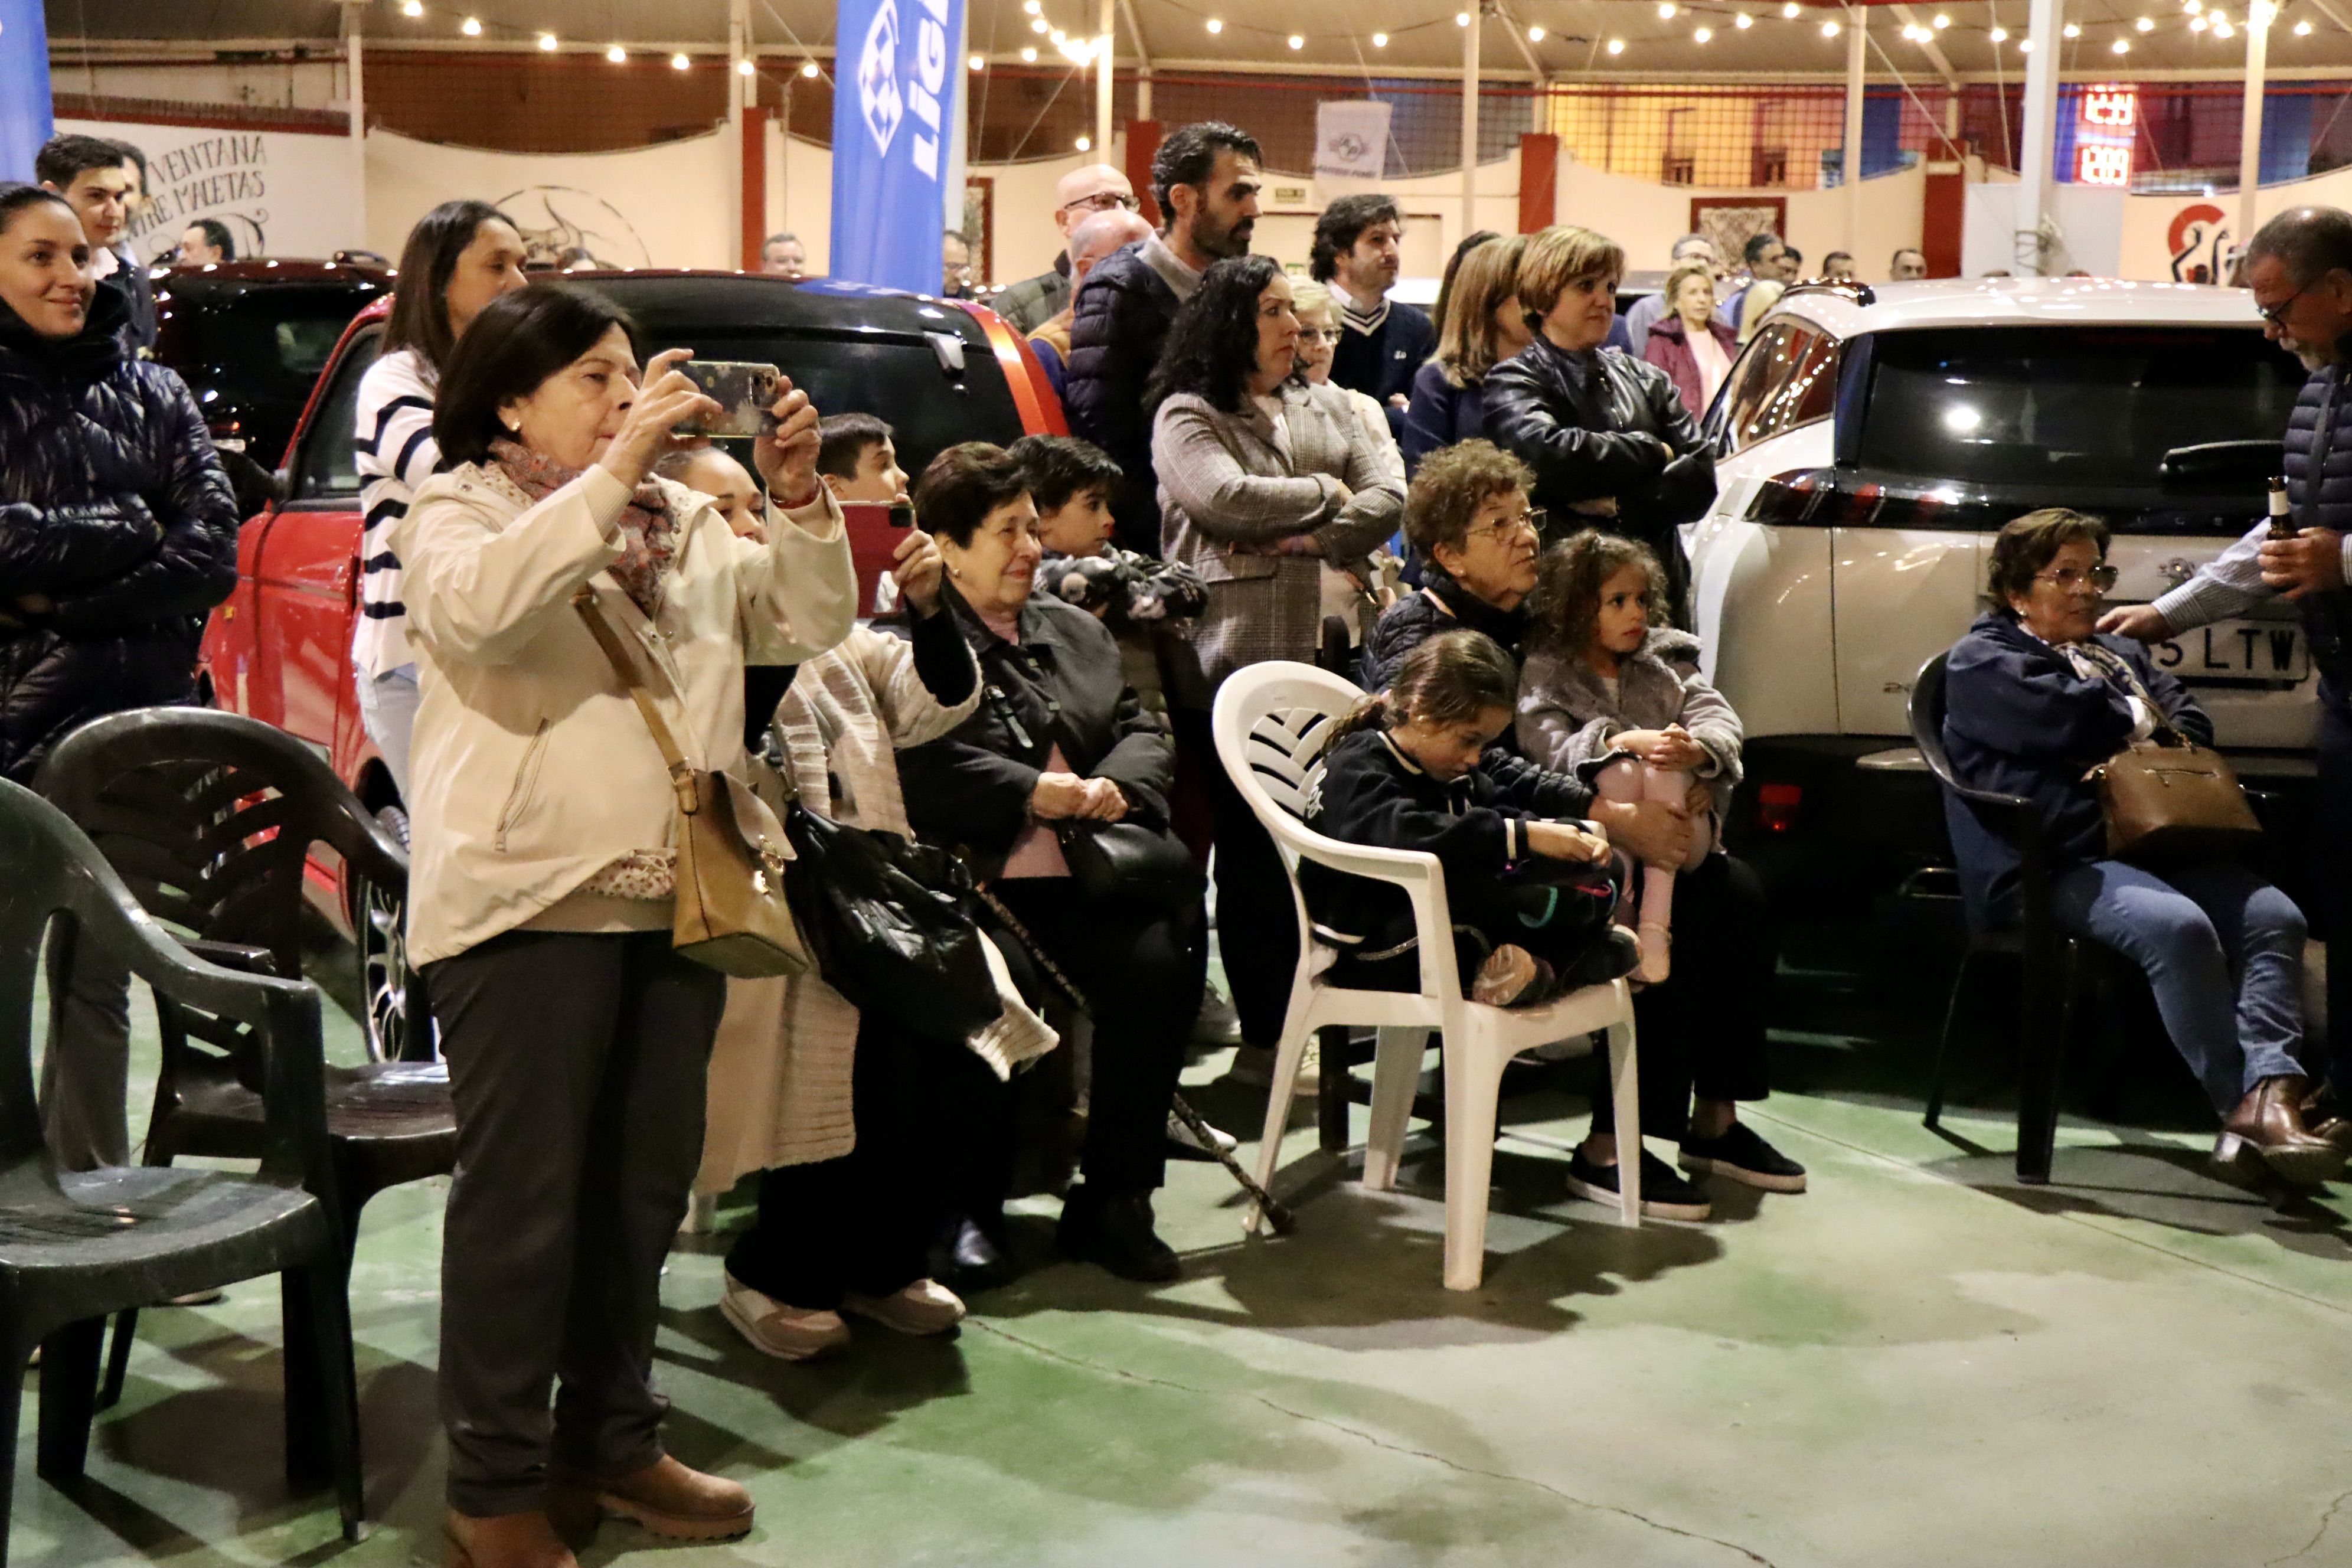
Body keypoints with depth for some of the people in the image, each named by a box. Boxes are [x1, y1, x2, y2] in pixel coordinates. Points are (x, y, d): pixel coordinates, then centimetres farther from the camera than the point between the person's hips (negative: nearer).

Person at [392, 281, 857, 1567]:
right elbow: (482, 604, -23)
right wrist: (613, 472, -22)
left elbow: (812, 623, 12)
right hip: (529, 899, -6)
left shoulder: (684, 522, 17)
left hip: (675, 898, 7)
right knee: (523, 1197, -1)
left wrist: (796, 495, -3)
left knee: (642, 1185, 14)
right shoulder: (457, 511, 0)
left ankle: (610, 1441, 28)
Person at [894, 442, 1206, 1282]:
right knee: (1003, 983, -33)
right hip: (973, 881, -5)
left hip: (1083, 879, 5)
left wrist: (1115, 785, -2)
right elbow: (920, 766, -14)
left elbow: (1143, 730, 20)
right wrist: (1032, 793, -15)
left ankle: (1111, 1198, -6)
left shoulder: (1076, 631, 25)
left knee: (1160, 964, -21)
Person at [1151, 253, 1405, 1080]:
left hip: (1325, 647, 5)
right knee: (1252, 848, 0)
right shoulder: (1187, 416, 2)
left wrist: (1306, 539, -10)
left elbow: (1388, 499, 7)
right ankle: (1266, 1036, 8)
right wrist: (1327, 493, -1)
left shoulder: (1326, 408, 19)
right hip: (1234, 656, -5)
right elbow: (1228, 499, -16)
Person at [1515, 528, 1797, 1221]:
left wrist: (1698, 749, -17)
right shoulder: (1545, 675, 5)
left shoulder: (1664, 664, 21)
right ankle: (1608, 1146, -28)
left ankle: (1714, 1117, -12)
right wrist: (1626, 742, -27)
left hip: (1675, 841, 6)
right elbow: (1549, 750, -13)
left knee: (1742, 897, -22)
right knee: (1673, 929, -30)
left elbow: (1719, 718, 6)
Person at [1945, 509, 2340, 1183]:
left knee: (2274, 916, -19)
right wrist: (2141, 720, 7)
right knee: (2177, 926, -34)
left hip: (2150, 846, 7)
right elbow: (2066, 718, -13)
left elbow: (2192, 726, 16)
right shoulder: (1980, 663, 6)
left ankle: (2269, 1092, -34)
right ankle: (2241, 1108, -27)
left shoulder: (2120, 654, 30)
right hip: (2052, 867, -7)